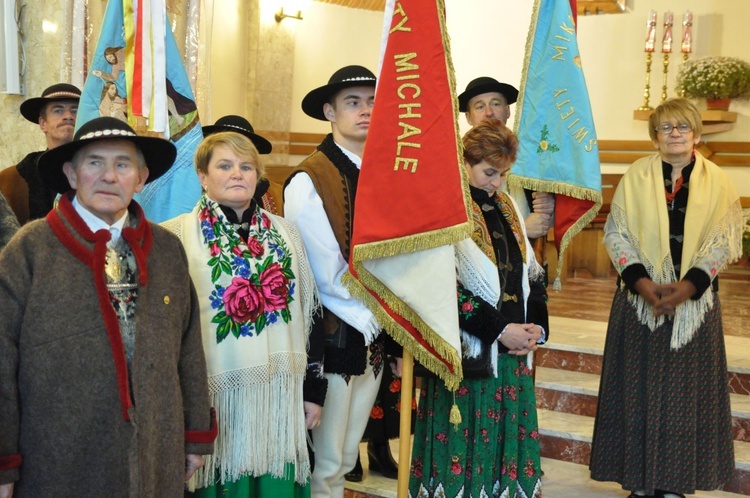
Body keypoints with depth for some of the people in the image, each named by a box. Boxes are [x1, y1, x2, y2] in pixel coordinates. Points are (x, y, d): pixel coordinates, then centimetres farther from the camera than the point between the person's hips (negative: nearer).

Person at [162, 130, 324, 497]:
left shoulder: (284, 234, 11)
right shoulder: (177, 237, -2)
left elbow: (309, 314, 13)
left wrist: (314, 390, 10)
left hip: (280, 397, 4)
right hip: (213, 396, -3)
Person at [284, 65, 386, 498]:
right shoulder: (308, 181, -12)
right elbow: (325, 274, -14)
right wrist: (367, 316, -8)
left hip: (374, 336, 6)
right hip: (334, 337, -6)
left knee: (346, 459, 16)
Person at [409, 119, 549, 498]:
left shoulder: (507, 208, 13)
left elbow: (532, 275, 16)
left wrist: (536, 326, 0)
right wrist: (499, 329, -16)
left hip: (513, 352, 7)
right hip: (468, 353, -6)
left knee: (507, 442, 10)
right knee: (465, 446, -1)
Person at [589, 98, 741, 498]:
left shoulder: (717, 182, 2)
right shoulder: (635, 177, 2)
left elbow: (724, 240, -3)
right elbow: (615, 232, -1)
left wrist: (688, 286, -16)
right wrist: (641, 282, -15)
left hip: (695, 301, 0)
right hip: (639, 299, 0)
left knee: (686, 389, 3)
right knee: (640, 388, 2)